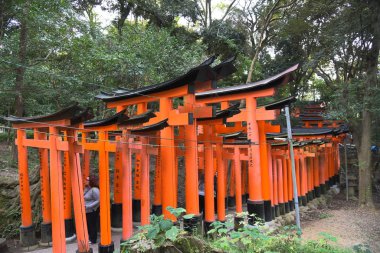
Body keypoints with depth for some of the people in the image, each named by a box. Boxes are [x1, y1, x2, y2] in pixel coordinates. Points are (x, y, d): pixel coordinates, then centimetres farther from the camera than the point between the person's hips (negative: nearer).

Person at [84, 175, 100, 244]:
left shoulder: (94, 190, -21)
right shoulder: (87, 188, 5)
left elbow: (98, 201, -23)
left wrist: (88, 206, -23)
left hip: (92, 211, -8)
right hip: (86, 211, 8)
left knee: (92, 225, 5)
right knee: (88, 225, 18)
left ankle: (93, 240, 20)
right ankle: (89, 238, 34)